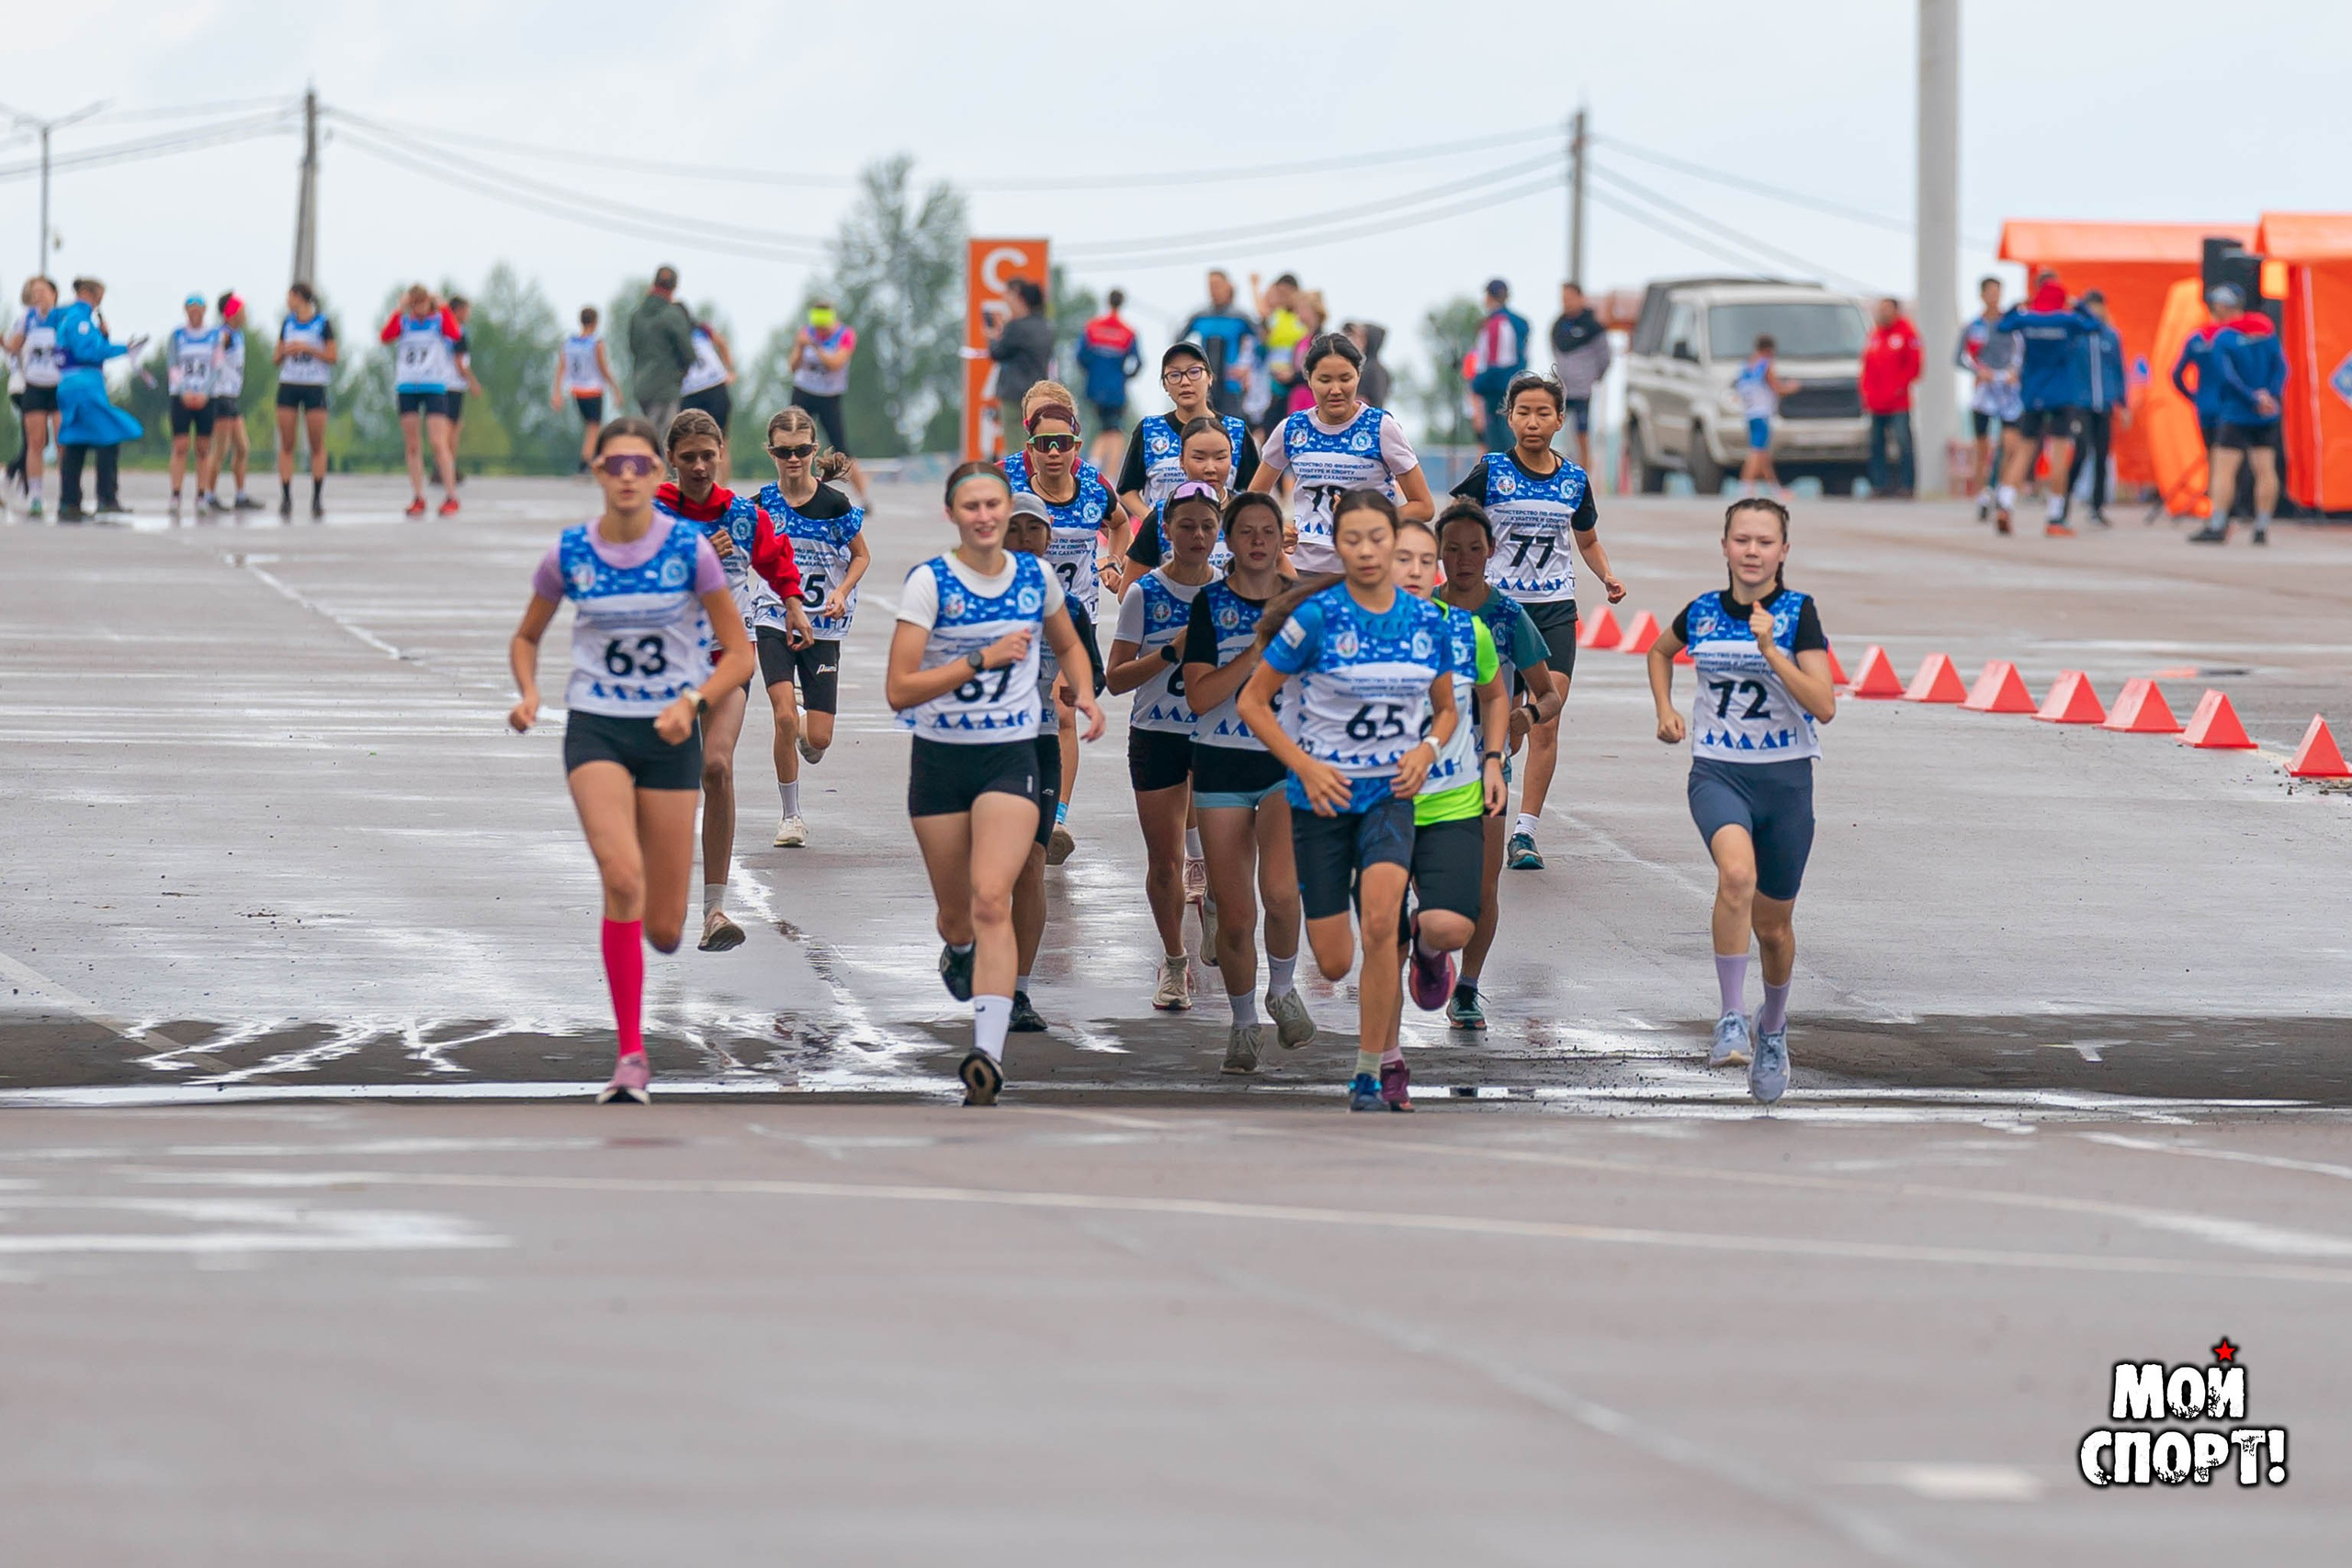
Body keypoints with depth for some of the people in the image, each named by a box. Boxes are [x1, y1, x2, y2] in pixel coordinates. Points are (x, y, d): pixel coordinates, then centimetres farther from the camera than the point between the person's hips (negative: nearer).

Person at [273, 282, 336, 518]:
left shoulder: (323, 323, -1)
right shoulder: (287, 323, 12)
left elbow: (333, 356, -5)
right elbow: (277, 359, 16)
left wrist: (307, 348, -13)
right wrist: (284, 351, -6)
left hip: (315, 387, -4)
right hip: (288, 385, 4)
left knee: (317, 445, -4)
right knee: (286, 445, -3)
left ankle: (317, 498, 0)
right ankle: (285, 497, -2)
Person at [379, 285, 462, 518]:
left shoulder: (438, 321, 3)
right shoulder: (404, 322, 8)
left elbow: (454, 335, -18)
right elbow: (385, 336, -10)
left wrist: (442, 308, -13)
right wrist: (400, 310, -12)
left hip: (435, 387, -3)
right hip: (406, 389, 3)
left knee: (439, 444, -11)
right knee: (413, 446, 3)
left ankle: (451, 497, -8)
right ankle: (418, 498, 8)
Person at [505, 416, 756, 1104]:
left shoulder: (690, 549, -5)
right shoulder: (569, 553, -2)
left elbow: (739, 655, -1)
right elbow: (527, 638, 15)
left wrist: (692, 702, -18)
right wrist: (528, 692, -6)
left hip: (670, 736, 1)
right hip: (595, 731, -1)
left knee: (665, 929, 2)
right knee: (622, 877, -25)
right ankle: (631, 1055, -19)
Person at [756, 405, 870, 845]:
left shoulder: (834, 504, -9)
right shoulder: (763, 503, -3)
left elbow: (861, 555, 4)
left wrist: (842, 593, -12)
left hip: (822, 626, 0)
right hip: (775, 622, 0)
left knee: (819, 740, -2)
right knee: (784, 717, -16)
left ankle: (804, 730, 38)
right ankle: (790, 815, 1)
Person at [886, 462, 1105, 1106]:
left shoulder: (1035, 576, 3)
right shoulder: (929, 582, -8)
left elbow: (1068, 645, 24)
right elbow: (899, 690, -15)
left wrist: (1085, 692, 4)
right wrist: (981, 660, -21)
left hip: (1010, 757, 0)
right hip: (939, 761, 0)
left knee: (991, 899, -19)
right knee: (956, 913, 11)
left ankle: (988, 1054, -29)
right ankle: (959, 955, 51)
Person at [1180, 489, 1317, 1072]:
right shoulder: (1211, 604, -2)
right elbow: (1200, 696, -14)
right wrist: (1260, 645, -19)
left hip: (1290, 763, 0)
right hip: (1222, 767, 0)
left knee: (1279, 889, -24)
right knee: (1235, 916, 1)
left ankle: (1283, 990, 4)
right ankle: (1244, 1024, 24)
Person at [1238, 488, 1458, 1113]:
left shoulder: (1426, 622, 0)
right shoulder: (1317, 617, -11)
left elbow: (1446, 710, 15)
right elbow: (1252, 702, -4)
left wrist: (1426, 749, -6)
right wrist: (1306, 767, -14)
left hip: (1391, 793, 1)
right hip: (1322, 797, -1)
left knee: (1380, 922, -24)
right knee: (1333, 963, -1)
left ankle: (1372, 1069, -14)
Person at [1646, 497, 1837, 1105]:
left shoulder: (1798, 613, -7)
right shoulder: (1703, 612, 2)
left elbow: (1824, 707, -16)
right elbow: (1660, 652, 26)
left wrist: (1770, 649, -23)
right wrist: (1665, 711, 12)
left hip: (1785, 779, 0)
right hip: (1717, 774, 0)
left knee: (1773, 924, 12)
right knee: (1737, 873, -32)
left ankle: (1772, 1030, 41)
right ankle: (1731, 1019, -26)